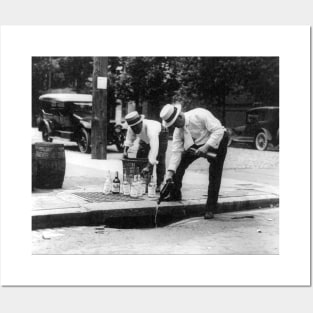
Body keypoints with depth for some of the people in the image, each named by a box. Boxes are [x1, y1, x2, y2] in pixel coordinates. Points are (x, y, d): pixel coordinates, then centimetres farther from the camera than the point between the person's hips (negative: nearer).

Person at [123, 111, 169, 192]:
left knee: (159, 159, -17)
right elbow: (129, 139, -7)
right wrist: (125, 150, -24)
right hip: (145, 138, 6)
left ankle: (159, 184, -11)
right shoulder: (131, 128, -27)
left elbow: (154, 148, -53)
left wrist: (148, 166, -56)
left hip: (160, 136, -6)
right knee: (140, 157, -1)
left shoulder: (150, 129, -48)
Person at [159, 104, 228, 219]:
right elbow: (176, 151, -13)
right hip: (196, 144, 6)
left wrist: (206, 147, -39)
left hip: (217, 141, -6)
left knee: (214, 175, -12)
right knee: (179, 163, -5)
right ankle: (175, 195, 13)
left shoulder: (200, 115, -31)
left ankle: (210, 209, -3)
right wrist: (170, 172, -22)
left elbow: (218, 130, -31)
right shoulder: (178, 130, -12)